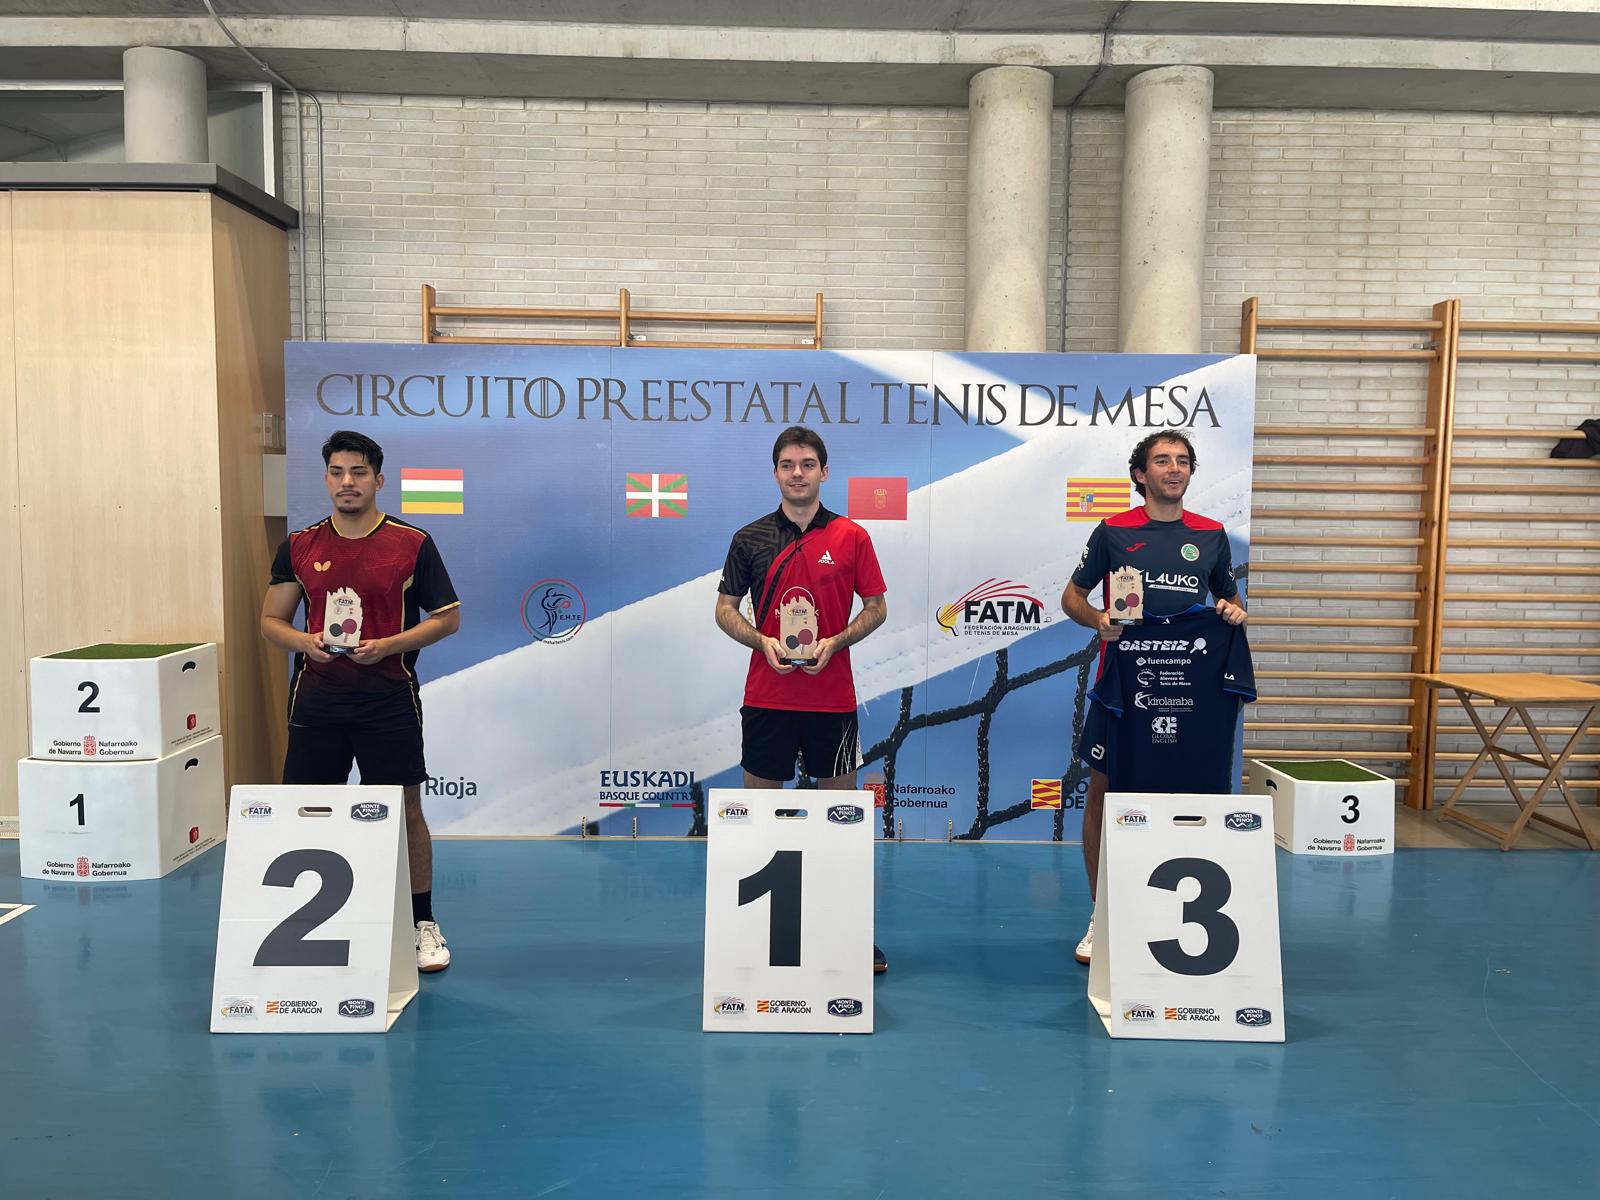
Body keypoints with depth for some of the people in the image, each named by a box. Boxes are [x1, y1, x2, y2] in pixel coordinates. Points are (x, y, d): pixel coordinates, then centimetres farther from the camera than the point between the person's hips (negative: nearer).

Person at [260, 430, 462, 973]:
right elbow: (271, 621, 10)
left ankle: (424, 926, 17)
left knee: (405, 811, 3)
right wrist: (305, 641, -12)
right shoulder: (299, 546, 6)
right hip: (316, 700, 3)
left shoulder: (414, 544, -2)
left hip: (389, 699, -2)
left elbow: (448, 616, 0)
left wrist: (388, 646, -14)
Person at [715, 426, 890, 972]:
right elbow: (725, 608, 6)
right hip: (766, 696, 1)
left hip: (832, 697, 0)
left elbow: (876, 607, 4)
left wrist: (834, 642, -12)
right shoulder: (750, 538, 3)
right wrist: (762, 641, -12)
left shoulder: (851, 537, 1)